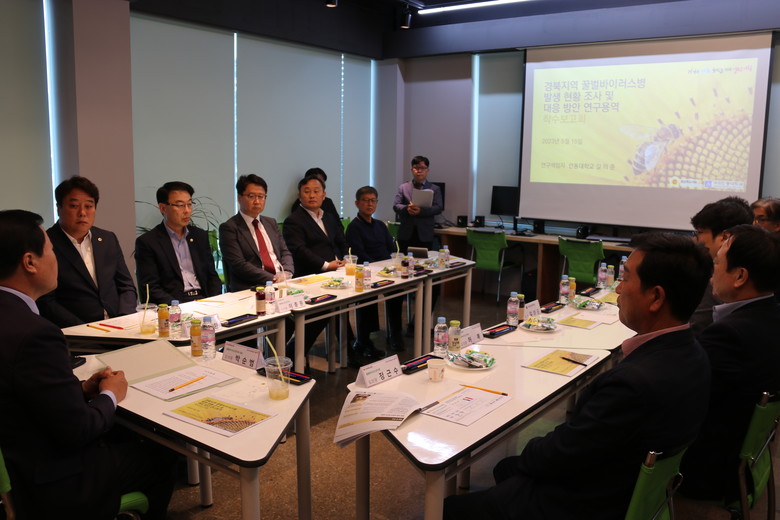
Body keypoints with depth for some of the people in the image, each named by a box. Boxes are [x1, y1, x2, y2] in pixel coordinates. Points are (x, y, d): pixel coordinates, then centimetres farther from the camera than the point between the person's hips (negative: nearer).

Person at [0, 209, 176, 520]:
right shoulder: (34, 333, -32)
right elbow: (77, 431, -25)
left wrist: (83, 389, 1)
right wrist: (110, 395, -8)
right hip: (50, 480, -8)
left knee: (126, 436, 24)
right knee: (162, 458, 13)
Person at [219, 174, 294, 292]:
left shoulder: (271, 223, 21)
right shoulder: (229, 228, 0)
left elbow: (285, 253, 16)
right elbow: (238, 265, -10)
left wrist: (286, 273, -7)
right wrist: (272, 279, -18)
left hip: (283, 281, 6)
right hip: (251, 287, -6)